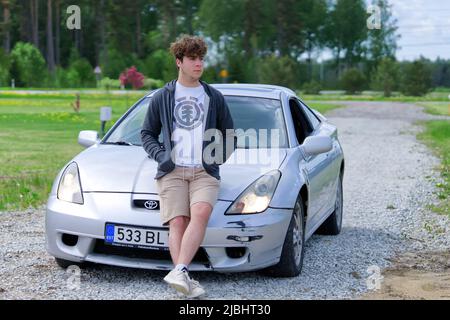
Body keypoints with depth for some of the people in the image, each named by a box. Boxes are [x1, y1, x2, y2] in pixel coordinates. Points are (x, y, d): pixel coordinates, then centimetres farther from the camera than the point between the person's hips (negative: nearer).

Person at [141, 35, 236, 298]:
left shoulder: (214, 98, 17)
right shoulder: (162, 98, 14)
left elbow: (230, 136, 22)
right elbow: (147, 134, 18)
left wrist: (218, 158, 5)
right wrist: (161, 156, 0)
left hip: (205, 172, 0)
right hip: (172, 172, 0)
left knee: (201, 213, -28)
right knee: (177, 223, -18)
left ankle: (179, 271, -38)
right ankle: (187, 281, -26)